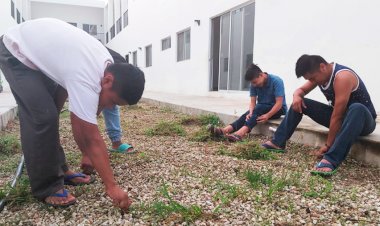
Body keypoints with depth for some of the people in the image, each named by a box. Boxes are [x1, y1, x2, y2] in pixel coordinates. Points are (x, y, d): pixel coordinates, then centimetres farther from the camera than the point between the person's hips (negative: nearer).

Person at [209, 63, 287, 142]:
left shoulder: (276, 81, -20)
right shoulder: (254, 85, -5)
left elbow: (279, 103, -24)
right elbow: (253, 102, -9)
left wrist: (267, 115, -37)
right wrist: (251, 113, -30)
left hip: (278, 109, -5)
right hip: (261, 109, 5)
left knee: (259, 108, -34)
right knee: (246, 116, -24)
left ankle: (240, 133, -52)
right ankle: (224, 130, -43)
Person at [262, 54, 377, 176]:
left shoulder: (342, 77, -30)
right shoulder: (320, 74, -4)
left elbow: (338, 116, -30)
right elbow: (301, 90, 9)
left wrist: (328, 145, -25)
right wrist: (297, 96, -17)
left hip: (363, 120, -7)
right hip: (338, 116, 7)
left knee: (357, 109, -43)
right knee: (299, 102, -1)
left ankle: (331, 159, -49)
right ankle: (278, 142, -5)